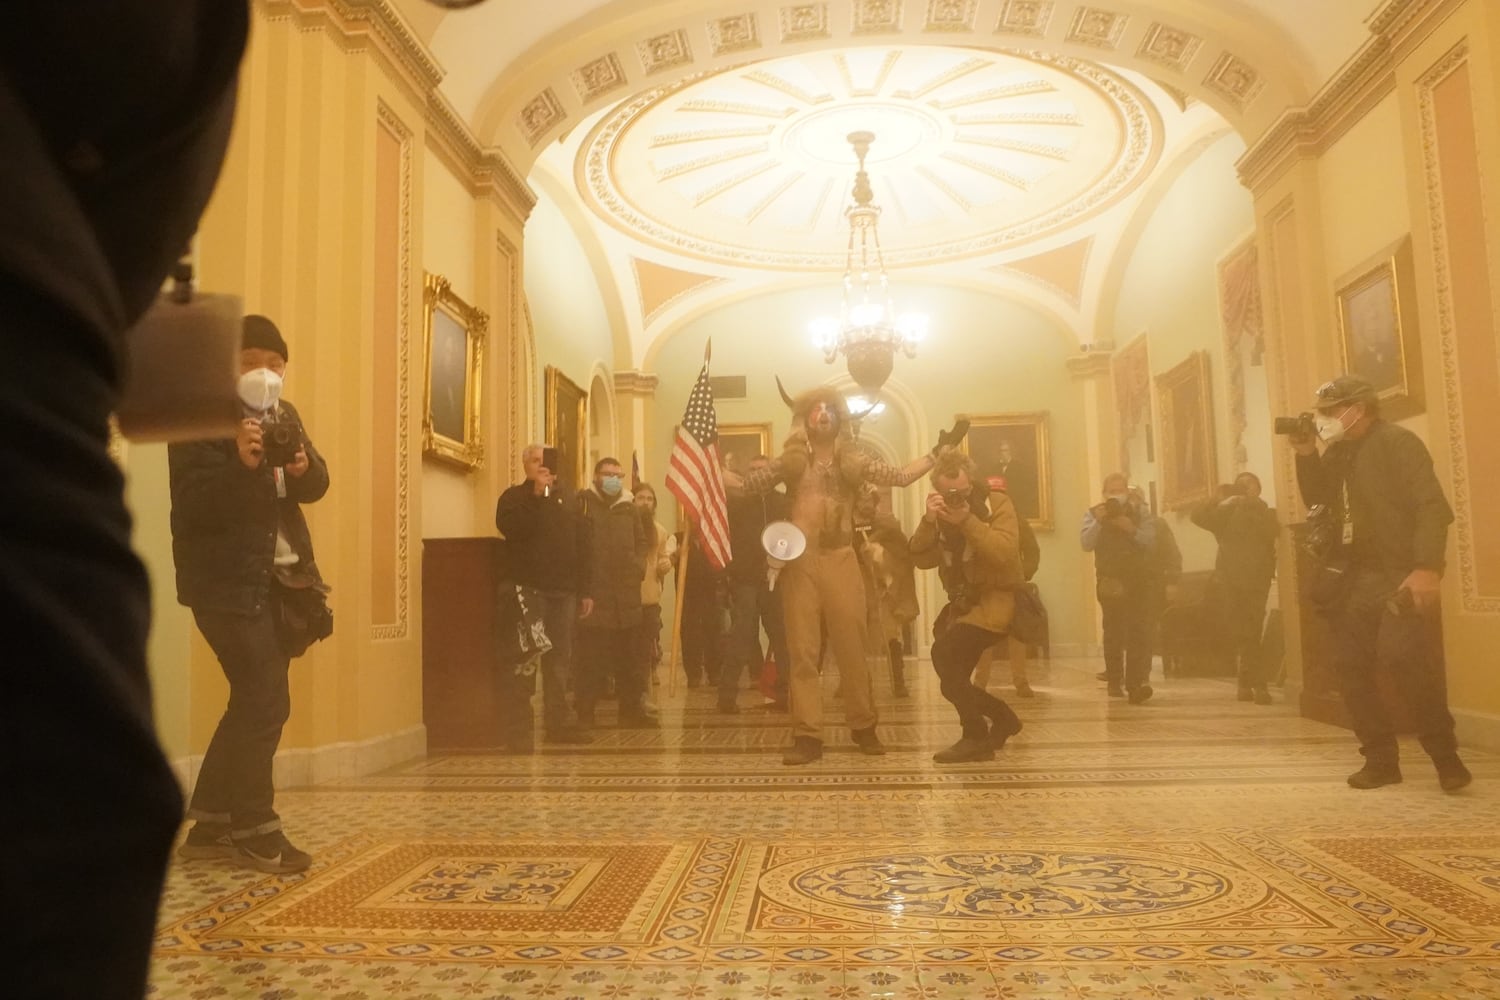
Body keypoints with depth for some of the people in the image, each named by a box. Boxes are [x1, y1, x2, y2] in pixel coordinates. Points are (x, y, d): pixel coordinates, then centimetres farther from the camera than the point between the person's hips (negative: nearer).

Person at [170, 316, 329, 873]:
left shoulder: (286, 416, 13)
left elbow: (315, 487, 9)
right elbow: (192, 504, -19)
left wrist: (305, 466, -14)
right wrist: (241, 463, -35)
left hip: (276, 577, 8)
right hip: (226, 581, -8)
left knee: (254, 701, 12)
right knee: (267, 701, -10)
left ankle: (210, 826, 25)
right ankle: (255, 830, 6)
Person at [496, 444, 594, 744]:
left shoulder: (568, 501, 18)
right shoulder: (514, 497, 5)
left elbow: (584, 545, 14)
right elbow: (510, 527, -17)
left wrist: (586, 590, 7)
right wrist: (536, 494, -17)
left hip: (564, 592, 4)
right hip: (529, 590, -4)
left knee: (560, 657, 6)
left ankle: (557, 723, 12)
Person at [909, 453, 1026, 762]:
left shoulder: (997, 504, -9)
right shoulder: (940, 514, 5)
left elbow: (1005, 554, -24)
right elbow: (922, 560, -8)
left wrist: (968, 521, -30)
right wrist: (929, 521, -23)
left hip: (997, 598, -7)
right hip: (963, 601, 7)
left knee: (944, 652, -26)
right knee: (953, 681, 7)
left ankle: (976, 737, -15)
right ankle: (1003, 719, 32)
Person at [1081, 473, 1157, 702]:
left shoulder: (1141, 513, 7)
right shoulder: (1093, 513, 5)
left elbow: (1150, 542, -3)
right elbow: (1086, 544, -9)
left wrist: (1132, 530, -19)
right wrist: (1098, 521, -21)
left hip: (1138, 579, 0)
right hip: (1109, 580, 0)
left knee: (1138, 632, -10)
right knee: (1113, 632, 7)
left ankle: (1135, 684, -13)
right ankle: (1115, 682, 16)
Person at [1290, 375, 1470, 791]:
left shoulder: (1397, 442, -8)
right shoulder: (1338, 453, 14)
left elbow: (1432, 506, -17)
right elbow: (1319, 503, 14)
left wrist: (1427, 566, -28)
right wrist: (1306, 457, 2)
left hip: (1401, 576, -7)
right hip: (1358, 577, 8)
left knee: (1405, 659, -17)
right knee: (1350, 665, 3)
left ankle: (1445, 755, 2)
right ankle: (1381, 759, 13)